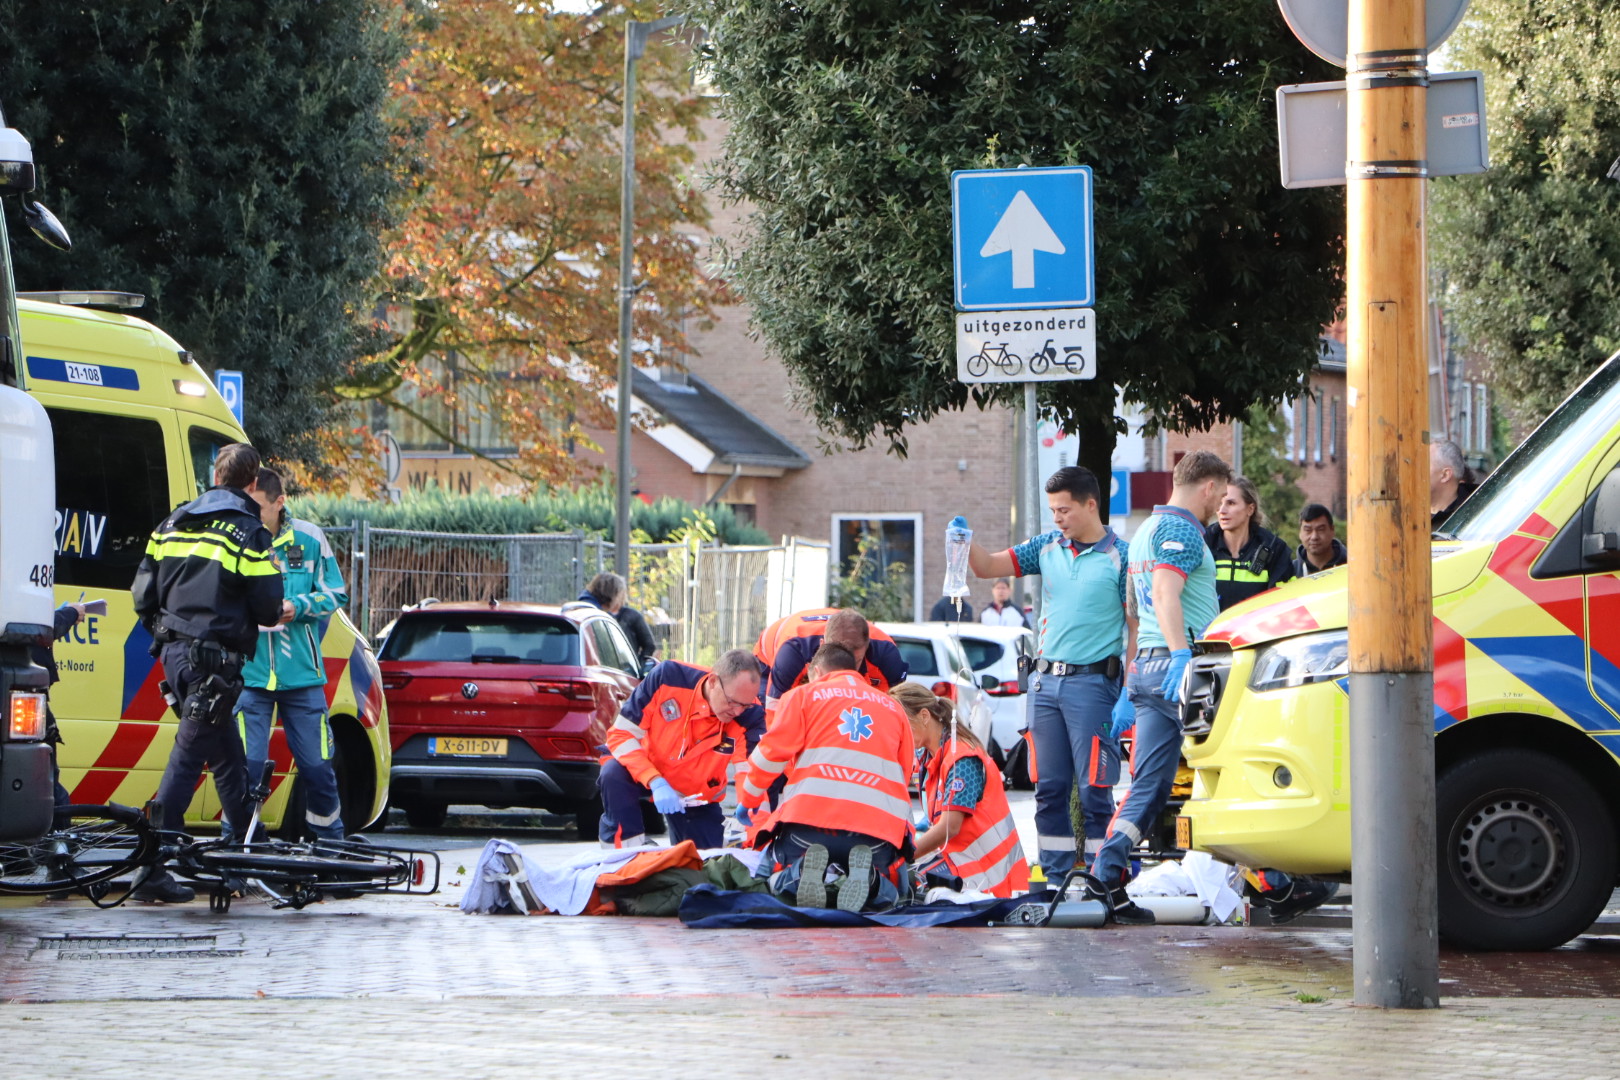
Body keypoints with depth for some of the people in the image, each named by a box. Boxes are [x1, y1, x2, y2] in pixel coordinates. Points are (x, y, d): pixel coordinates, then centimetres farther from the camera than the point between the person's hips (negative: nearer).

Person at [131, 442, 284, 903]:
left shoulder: (173, 524, 12)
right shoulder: (249, 533, -8)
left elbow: (143, 594, 12)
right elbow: (266, 609, -10)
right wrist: (281, 610, 13)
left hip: (175, 653, 7)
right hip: (214, 660, -7)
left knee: (228, 757, 20)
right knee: (187, 760, -8)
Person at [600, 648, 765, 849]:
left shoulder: (749, 715, -25)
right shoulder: (667, 677, -29)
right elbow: (622, 733, -23)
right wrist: (655, 782, -35)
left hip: (698, 798, 2)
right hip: (646, 771, -2)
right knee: (613, 774, -33)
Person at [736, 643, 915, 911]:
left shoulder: (804, 695, 15)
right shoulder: (894, 707, 25)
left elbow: (771, 753, 8)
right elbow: (905, 773, 26)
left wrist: (747, 800, 22)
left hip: (810, 819, -1)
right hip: (879, 824, 1)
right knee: (890, 890, 21)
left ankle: (800, 874, -19)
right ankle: (866, 877, -19)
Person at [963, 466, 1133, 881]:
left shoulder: (1120, 557, -5)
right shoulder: (1047, 548, 11)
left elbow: (1136, 627, -6)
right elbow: (988, 567, 11)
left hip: (1092, 680, -6)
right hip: (1045, 680, 6)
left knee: (1093, 788, -7)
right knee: (1049, 787, 7)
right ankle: (1056, 877, 13)